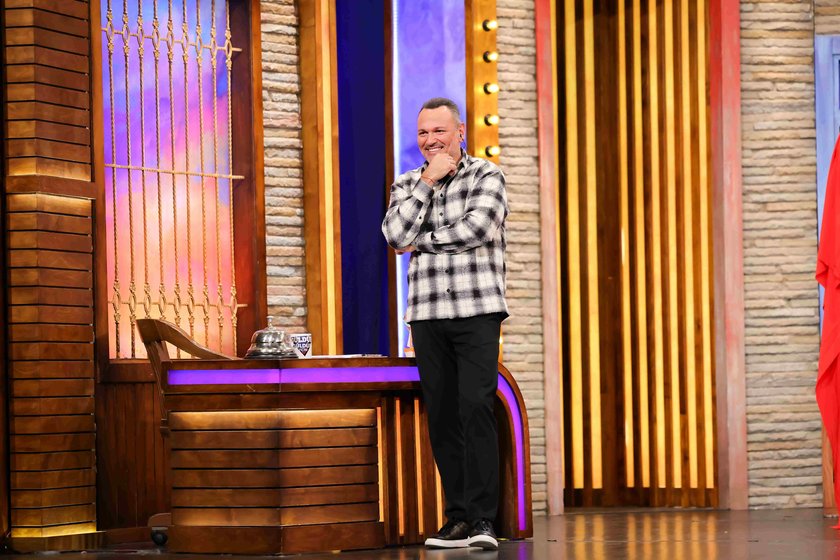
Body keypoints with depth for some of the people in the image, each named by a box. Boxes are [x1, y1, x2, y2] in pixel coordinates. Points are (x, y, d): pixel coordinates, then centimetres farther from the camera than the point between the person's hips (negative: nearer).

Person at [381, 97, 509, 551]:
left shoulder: (486, 176, 2)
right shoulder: (407, 184, 14)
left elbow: (477, 228, -14)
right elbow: (397, 236, -4)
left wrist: (421, 242, -4)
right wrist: (427, 181, -6)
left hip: (477, 312, -4)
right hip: (427, 316, 4)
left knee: (476, 407, -14)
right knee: (442, 415, 4)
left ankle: (482, 518, -15)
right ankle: (458, 517, 9)